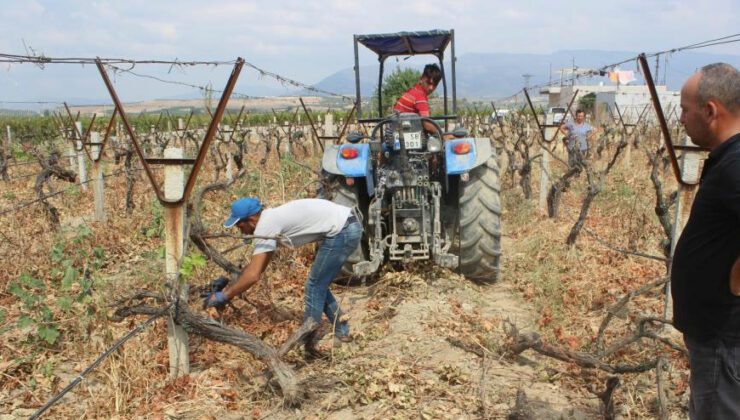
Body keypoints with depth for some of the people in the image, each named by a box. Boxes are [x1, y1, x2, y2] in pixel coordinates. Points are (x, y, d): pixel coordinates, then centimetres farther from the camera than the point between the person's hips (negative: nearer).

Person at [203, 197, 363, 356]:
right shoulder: (272, 219, 17)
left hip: (341, 232, -9)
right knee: (319, 285, 20)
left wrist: (223, 296, -5)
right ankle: (342, 331, 28)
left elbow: (253, 275, -16)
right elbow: (256, 265, 26)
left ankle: (306, 344, 11)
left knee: (314, 287, 2)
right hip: (350, 225, 9)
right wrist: (231, 287, 24)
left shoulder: (264, 227, -11)